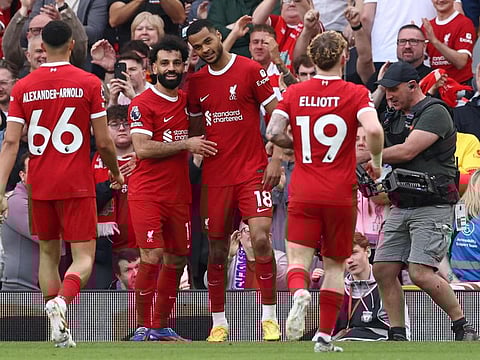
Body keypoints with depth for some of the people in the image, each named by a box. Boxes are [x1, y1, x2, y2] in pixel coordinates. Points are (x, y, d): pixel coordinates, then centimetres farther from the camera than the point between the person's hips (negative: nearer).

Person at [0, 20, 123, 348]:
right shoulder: (89, 83, -4)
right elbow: (104, 142, -4)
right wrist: (117, 173, 15)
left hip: (39, 185, 3)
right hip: (77, 185, -3)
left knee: (48, 254, 16)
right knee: (84, 257, -1)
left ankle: (60, 331, 11)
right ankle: (62, 300, -32)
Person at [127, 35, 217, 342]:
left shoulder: (186, 100, 14)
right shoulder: (142, 104, -8)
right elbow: (142, 148, -17)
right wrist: (186, 145, -15)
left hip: (179, 194, 7)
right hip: (147, 193, -7)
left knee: (177, 260, 9)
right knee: (152, 257, -15)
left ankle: (162, 327, 20)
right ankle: (143, 327, -7)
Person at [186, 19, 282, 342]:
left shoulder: (251, 70, -5)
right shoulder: (196, 82, 9)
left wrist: (276, 160, -10)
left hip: (252, 171, -4)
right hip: (215, 175, 4)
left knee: (260, 238, -17)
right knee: (217, 249, 6)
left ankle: (270, 317, -8)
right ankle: (219, 323, 15)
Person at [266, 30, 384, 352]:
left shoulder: (295, 93, 3)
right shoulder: (356, 93, -4)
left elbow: (273, 133, -6)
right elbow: (374, 130, -21)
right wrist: (376, 162, -2)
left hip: (304, 193, 1)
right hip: (341, 193, -1)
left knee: (298, 259, -4)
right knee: (335, 264, 13)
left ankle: (299, 294, -38)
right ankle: (326, 335, 10)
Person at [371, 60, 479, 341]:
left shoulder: (434, 113, -9)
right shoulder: (395, 118, 18)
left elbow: (407, 151, -19)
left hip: (433, 206, -9)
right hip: (401, 208, 9)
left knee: (421, 273, -19)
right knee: (383, 270, -1)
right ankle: (397, 336, 4)